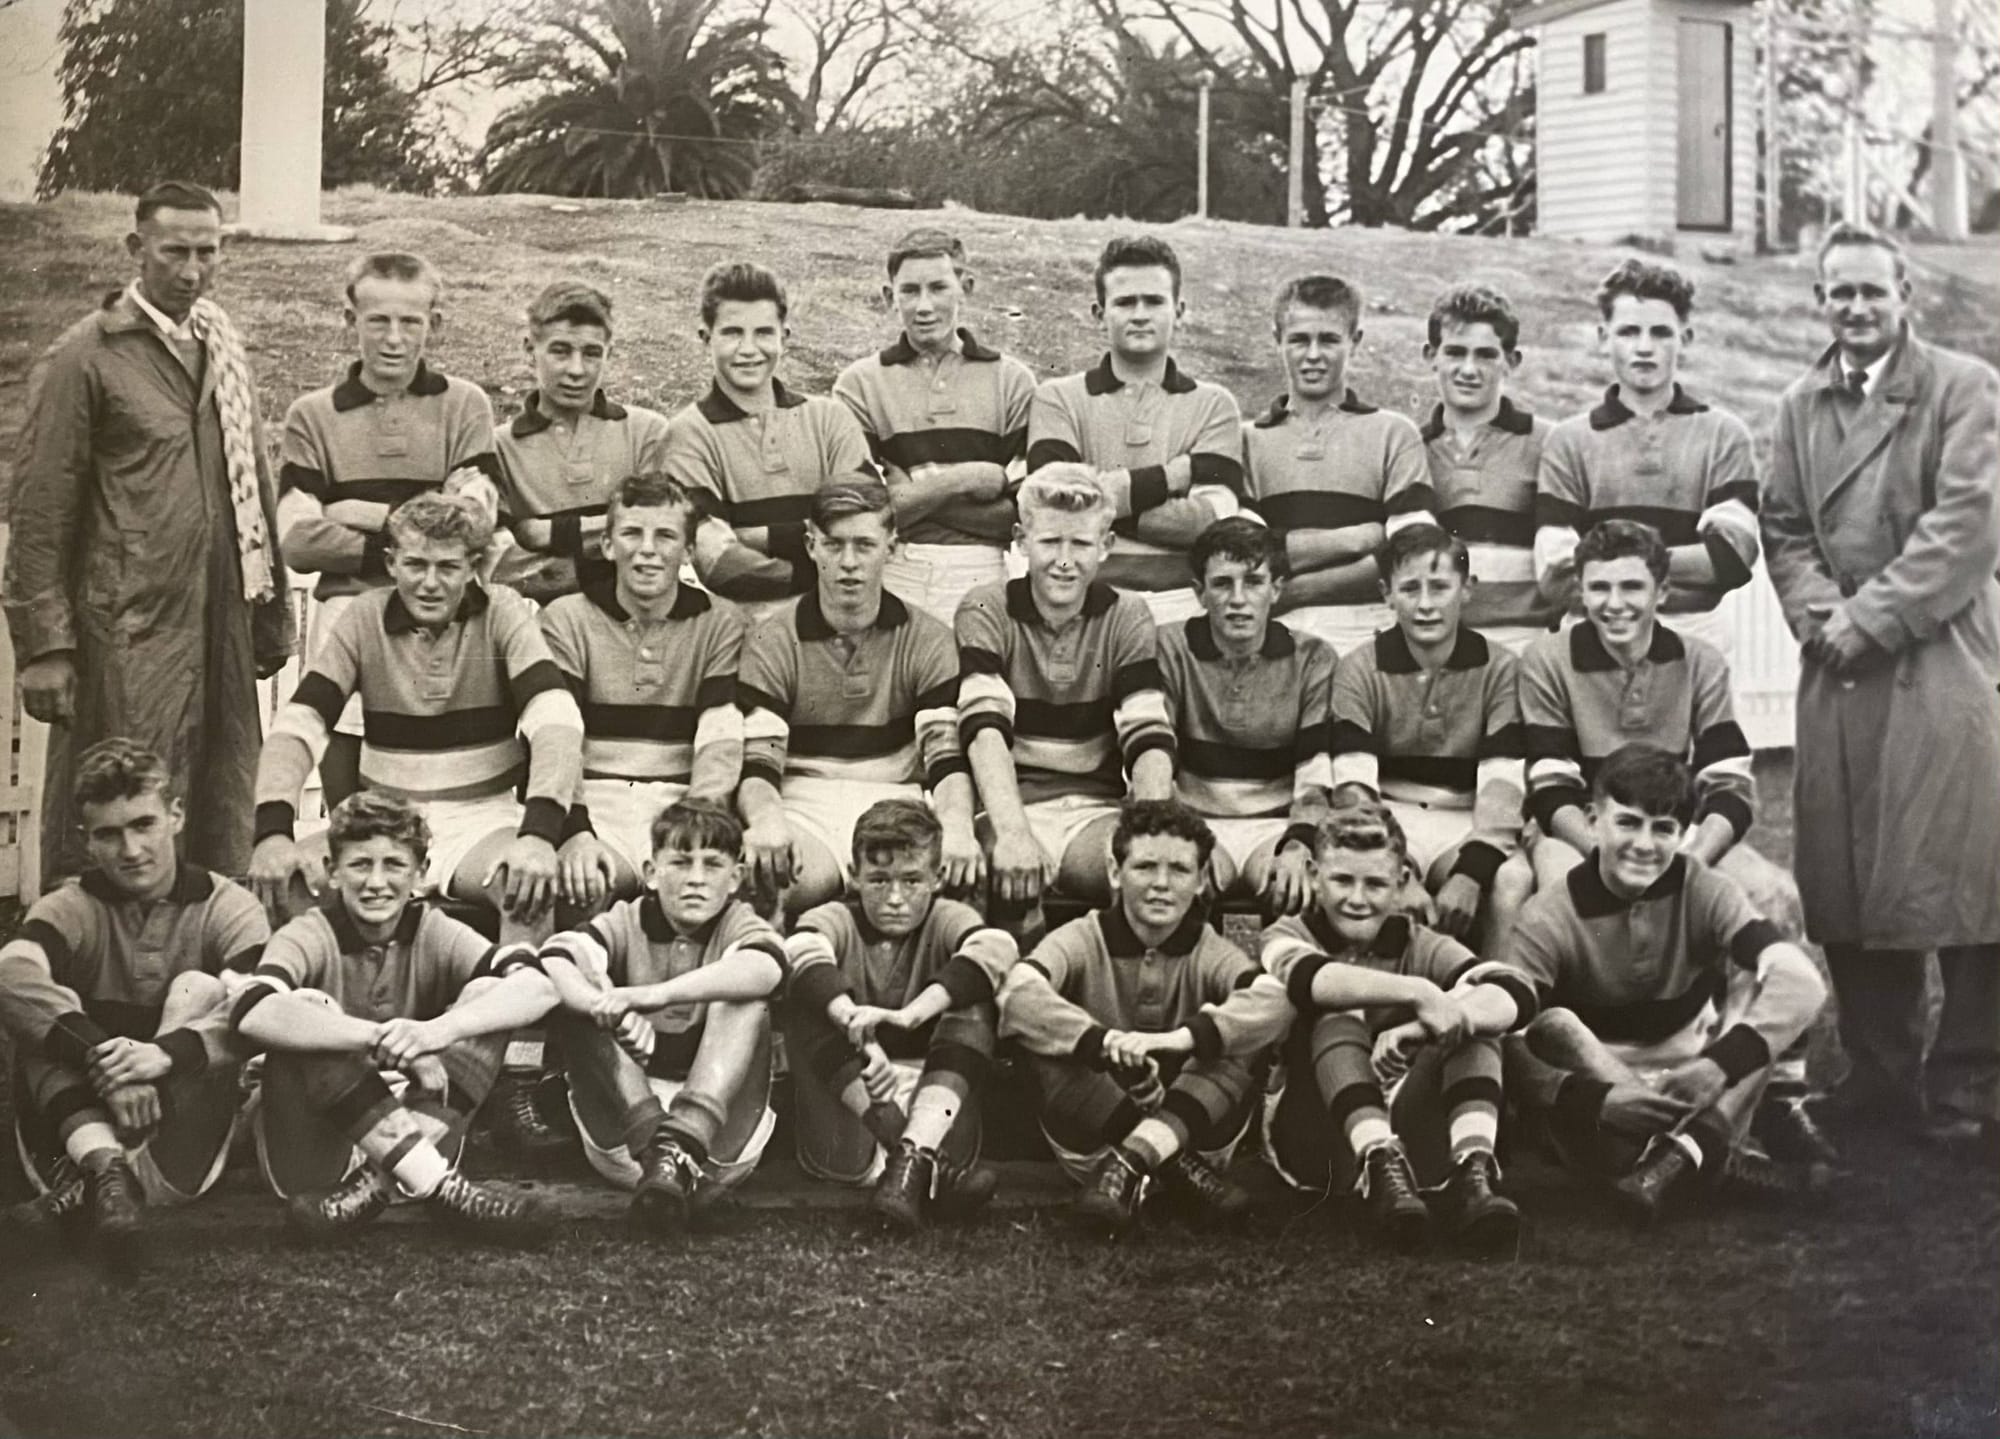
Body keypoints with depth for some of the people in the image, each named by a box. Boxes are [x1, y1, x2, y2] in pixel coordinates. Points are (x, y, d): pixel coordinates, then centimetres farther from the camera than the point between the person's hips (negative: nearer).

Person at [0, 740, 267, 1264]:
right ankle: (104, 1163, -42)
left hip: (188, 1124, -1)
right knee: (45, 1010, -16)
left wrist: (165, 1054, -38)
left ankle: (86, 1183, -35)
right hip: (83, 1110, 1)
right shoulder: (71, 907, 1)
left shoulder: (227, 907, -1)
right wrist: (101, 1058, -38)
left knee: (200, 989, -19)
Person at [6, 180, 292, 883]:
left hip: (223, 628, 6)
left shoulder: (223, 345, 13)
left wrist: (273, 613, 15)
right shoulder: (83, 357, -6)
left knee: (222, 827, 10)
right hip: (126, 634, -6)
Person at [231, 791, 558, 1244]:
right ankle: (439, 1186, -34)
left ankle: (377, 1183, -28)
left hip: (416, 1128, 2)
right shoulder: (310, 936, -9)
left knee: (488, 993, -13)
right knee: (307, 1006, -26)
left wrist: (437, 1030, -38)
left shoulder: (436, 934, -1)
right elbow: (253, 1015, -32)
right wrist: (383, 1038, -40)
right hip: (315, 1150, -2)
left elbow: (537, 989, -20)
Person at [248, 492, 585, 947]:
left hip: (481, 821, -2)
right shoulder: (366, 618, 1)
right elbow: (297, 724, -7)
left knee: (534, 886, -34)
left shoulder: (501, 613, -4)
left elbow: (556, 720, -18)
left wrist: (538, 833, -35)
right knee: (279, 878, -24)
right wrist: (273, 833, -26)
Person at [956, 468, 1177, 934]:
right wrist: (1012, 833, -35)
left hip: (1097, 811, 2)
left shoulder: (1125, 617, 7)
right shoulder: (986, 612, 1)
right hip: (1012, 805, -2)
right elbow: (984, 730, -16)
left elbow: (1150, 739, -5)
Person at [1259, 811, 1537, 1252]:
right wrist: (1418, 993, -39)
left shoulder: (1420, 946, 7)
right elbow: (1309, 979, -25)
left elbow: (1517, 995, -14)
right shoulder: (1289, 936, 4)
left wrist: (1422, 1028, -33)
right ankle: (1380, 1168, -44)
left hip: (1404, 1132, 2)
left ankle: (1473, 1173, -36)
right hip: (1315, 1139, -2)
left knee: (1475, 1014, -15)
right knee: (1337, 1019, -24)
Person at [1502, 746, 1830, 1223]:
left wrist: (1721, 1064, -39)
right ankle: (1723, 1156, -34)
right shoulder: (1548, 919, -14)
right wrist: (1598, 1101, -42)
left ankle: (1684, 1151, -33)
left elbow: (1801, 980, -24)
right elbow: (1511, 1048, -24)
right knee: (1552, 1027, -30)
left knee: (1756, 978, -17)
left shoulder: (1701, 892, -9)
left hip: (1696, 1082, 2)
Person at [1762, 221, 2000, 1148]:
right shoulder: (1800, 405, 15)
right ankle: (1878, 1075, 15)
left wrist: (1871, 617, -12)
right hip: (1837, 671, 4)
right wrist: (1819, 616, -6)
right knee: (1843, 879, 4)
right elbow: (1784, 531, 12)